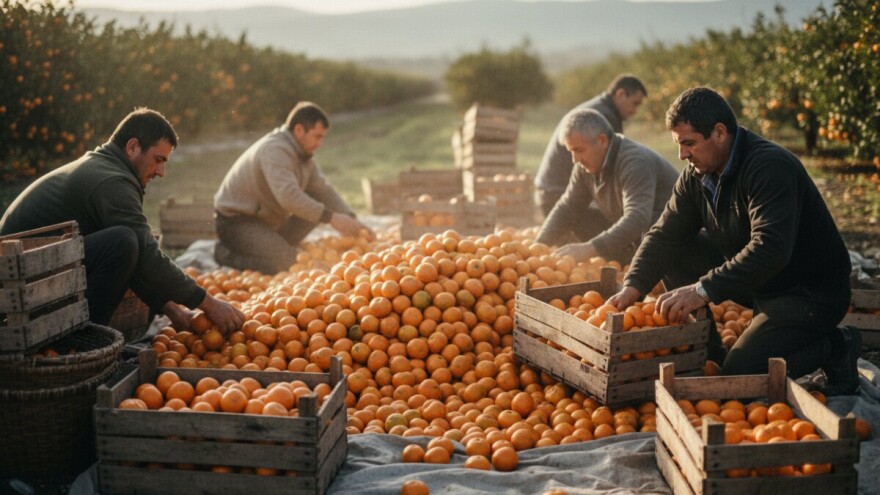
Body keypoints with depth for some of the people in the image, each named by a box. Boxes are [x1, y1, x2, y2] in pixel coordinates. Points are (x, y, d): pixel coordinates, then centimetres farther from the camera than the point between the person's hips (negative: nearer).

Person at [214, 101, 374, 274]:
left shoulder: (303, 154, 7)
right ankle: (226, 254, -6)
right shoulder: (274, 150, -24)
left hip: (267, 222, 10)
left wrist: (351, 221, -6)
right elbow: (288, 195, -37)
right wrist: (331, 217, -37)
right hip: (236, 221, -9)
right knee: (286, 262, -27)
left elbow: (323, 189, 8)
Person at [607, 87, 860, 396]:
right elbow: (665, 234, -2)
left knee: (737, 376, -19)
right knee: (676, 252, -5)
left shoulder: (770, 167, -26)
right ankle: (708, 353, 6)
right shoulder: (696, 175, 0)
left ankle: (836, 347, 1)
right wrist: (632, 287, -18)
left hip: (811, 292, -8)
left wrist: (704, 289, -45)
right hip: (756, 281, 8)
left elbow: (770, 250, -38)